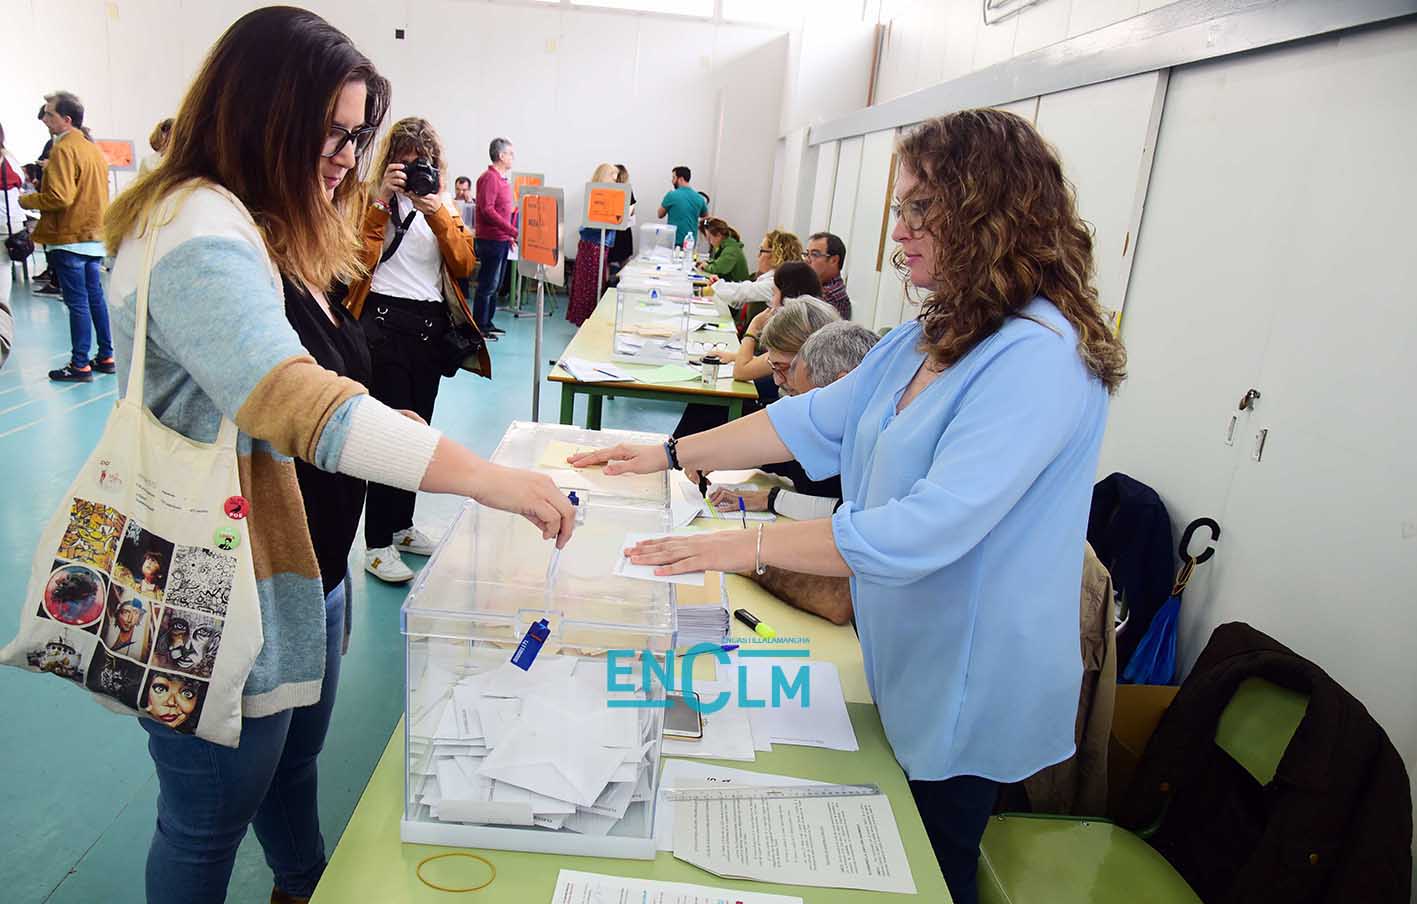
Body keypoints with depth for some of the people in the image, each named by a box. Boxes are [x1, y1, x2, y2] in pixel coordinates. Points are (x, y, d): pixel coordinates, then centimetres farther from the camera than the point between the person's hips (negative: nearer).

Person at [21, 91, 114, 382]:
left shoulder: (64, 149, -14)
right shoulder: (94, 149, 11)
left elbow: (59, 197, -21)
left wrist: (26, 200, -6)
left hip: (69, 239, -8)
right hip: (95, 236, 8)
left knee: (77, 303, -4)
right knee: (95, 298, 13)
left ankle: (80, 365, 2)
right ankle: (106, 357, 17)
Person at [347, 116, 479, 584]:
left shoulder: (441, 203, 16)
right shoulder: (369, 198, 3)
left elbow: (465, 266, 2)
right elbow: (358, 260, -13)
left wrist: (438, 213, -10)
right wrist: (380, 201, -16)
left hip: (431, 324, 5)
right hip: (383, 320, -5)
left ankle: (402, 526, 26)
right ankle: (378, 545, -1)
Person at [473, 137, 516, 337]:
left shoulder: (502, 179, 15)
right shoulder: (489, 178, -13)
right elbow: (487, 210, -21)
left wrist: (509, 235, 17)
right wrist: (513, 231, -23)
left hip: (502, 240, 9)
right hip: (491, 240, -9)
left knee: (495, 285, 14)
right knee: (487, 285, -5)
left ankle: (487, 322, 22)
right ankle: (479, 327, 1)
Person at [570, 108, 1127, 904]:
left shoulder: (1038, 359, -27)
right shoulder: (930, 338, 5)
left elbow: (926, 529, -34)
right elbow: (817, 419, 7)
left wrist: (747, 547, -31)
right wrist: (673, 455, 2)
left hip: (970, 690, -8)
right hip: (903, 661, 8)